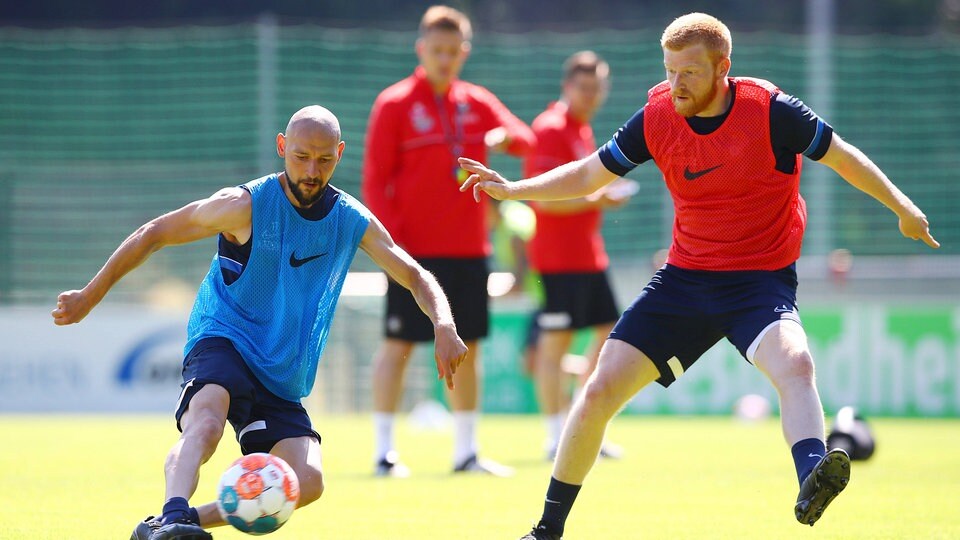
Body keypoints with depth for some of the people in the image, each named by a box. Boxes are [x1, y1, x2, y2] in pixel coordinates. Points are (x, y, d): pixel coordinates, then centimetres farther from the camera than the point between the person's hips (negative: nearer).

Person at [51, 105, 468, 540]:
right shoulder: (246, 205, -9)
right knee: (206, 422, -39)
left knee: (307, 482, -17)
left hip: (283, 377, 5)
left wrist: (443, 326, -11)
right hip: (222, 341, -5)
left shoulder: (354, 222, 4)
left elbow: (416, 277, 10)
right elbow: (154, 234, -2)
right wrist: (90, 295, -1)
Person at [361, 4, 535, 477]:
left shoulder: (477, 103, 11)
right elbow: (375, 181, -5)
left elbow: (524, 138, 7)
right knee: (398, 345, -5)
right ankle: (384, 451, -1)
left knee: (467, 348, 8)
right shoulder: (394, 104, -3)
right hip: (415, 251, -5)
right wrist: (390, 240, -14)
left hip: (468, 250, 5)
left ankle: (465, 451, 16)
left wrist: (505, 137, -17)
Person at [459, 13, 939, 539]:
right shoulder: (658, 116, -4)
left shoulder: (770, 110, -14)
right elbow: (589, 174, 8)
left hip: (761, 279, -4)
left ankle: (811, 483, -57)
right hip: (685, 276, 4)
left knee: (794, 362, -36)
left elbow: (842, 157, -1)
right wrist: (512, 189, -3)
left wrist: (902, 207, 2)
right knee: (600, 389, -3)